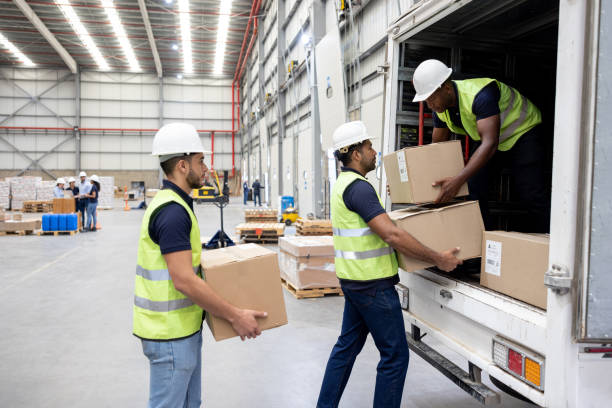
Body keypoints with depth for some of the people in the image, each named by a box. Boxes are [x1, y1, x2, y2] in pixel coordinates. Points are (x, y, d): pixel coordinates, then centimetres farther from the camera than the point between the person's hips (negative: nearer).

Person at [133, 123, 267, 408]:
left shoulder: (170, 203, 11)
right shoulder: (172, 211, -22)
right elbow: (184, 280, -27)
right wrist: (235, 317, -21)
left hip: (184, 328, 10)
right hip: (170, 333, -10)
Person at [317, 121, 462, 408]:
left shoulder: (343, 183, 12)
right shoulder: (359, 187, -20)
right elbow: (392, 236, -28)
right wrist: (439, 259, -21)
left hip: (353, 281, 10)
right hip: (373, 284, -10)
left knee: (347, 346, 18)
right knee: (395, 355, 2)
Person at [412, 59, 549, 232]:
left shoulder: (480, 95, -38)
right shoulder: (441, 108, -13)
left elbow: (490, 143, -45)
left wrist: (458, 180, -55)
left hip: (522, 133, -6)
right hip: (485, 138, 7)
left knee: (531, 197, -13)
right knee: (473, 191, -9)